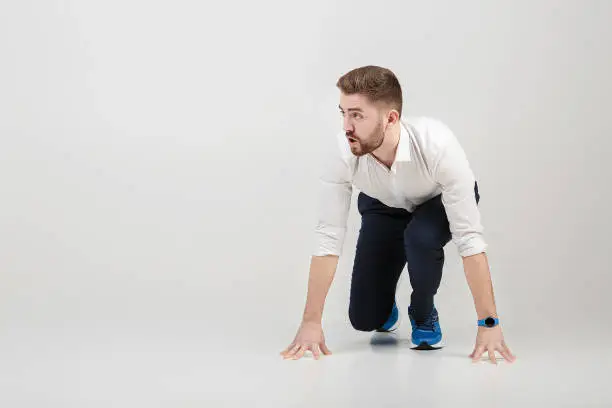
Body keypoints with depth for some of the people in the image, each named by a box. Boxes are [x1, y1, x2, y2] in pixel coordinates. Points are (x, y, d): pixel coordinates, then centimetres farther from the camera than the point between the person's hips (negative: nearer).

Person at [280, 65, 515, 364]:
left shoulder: (437, 144, -42)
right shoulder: (344, 152, -34)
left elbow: (469, 237, -41)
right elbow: (328, 236, -29)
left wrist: (488, 324, -44)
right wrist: (311, 321, -31)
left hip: (440, 201, -2)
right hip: (383, 206, 2)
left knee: (421, 238, -38)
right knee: (365, 318, -10)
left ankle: (423, 315, -7)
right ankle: (385, 305, 28)